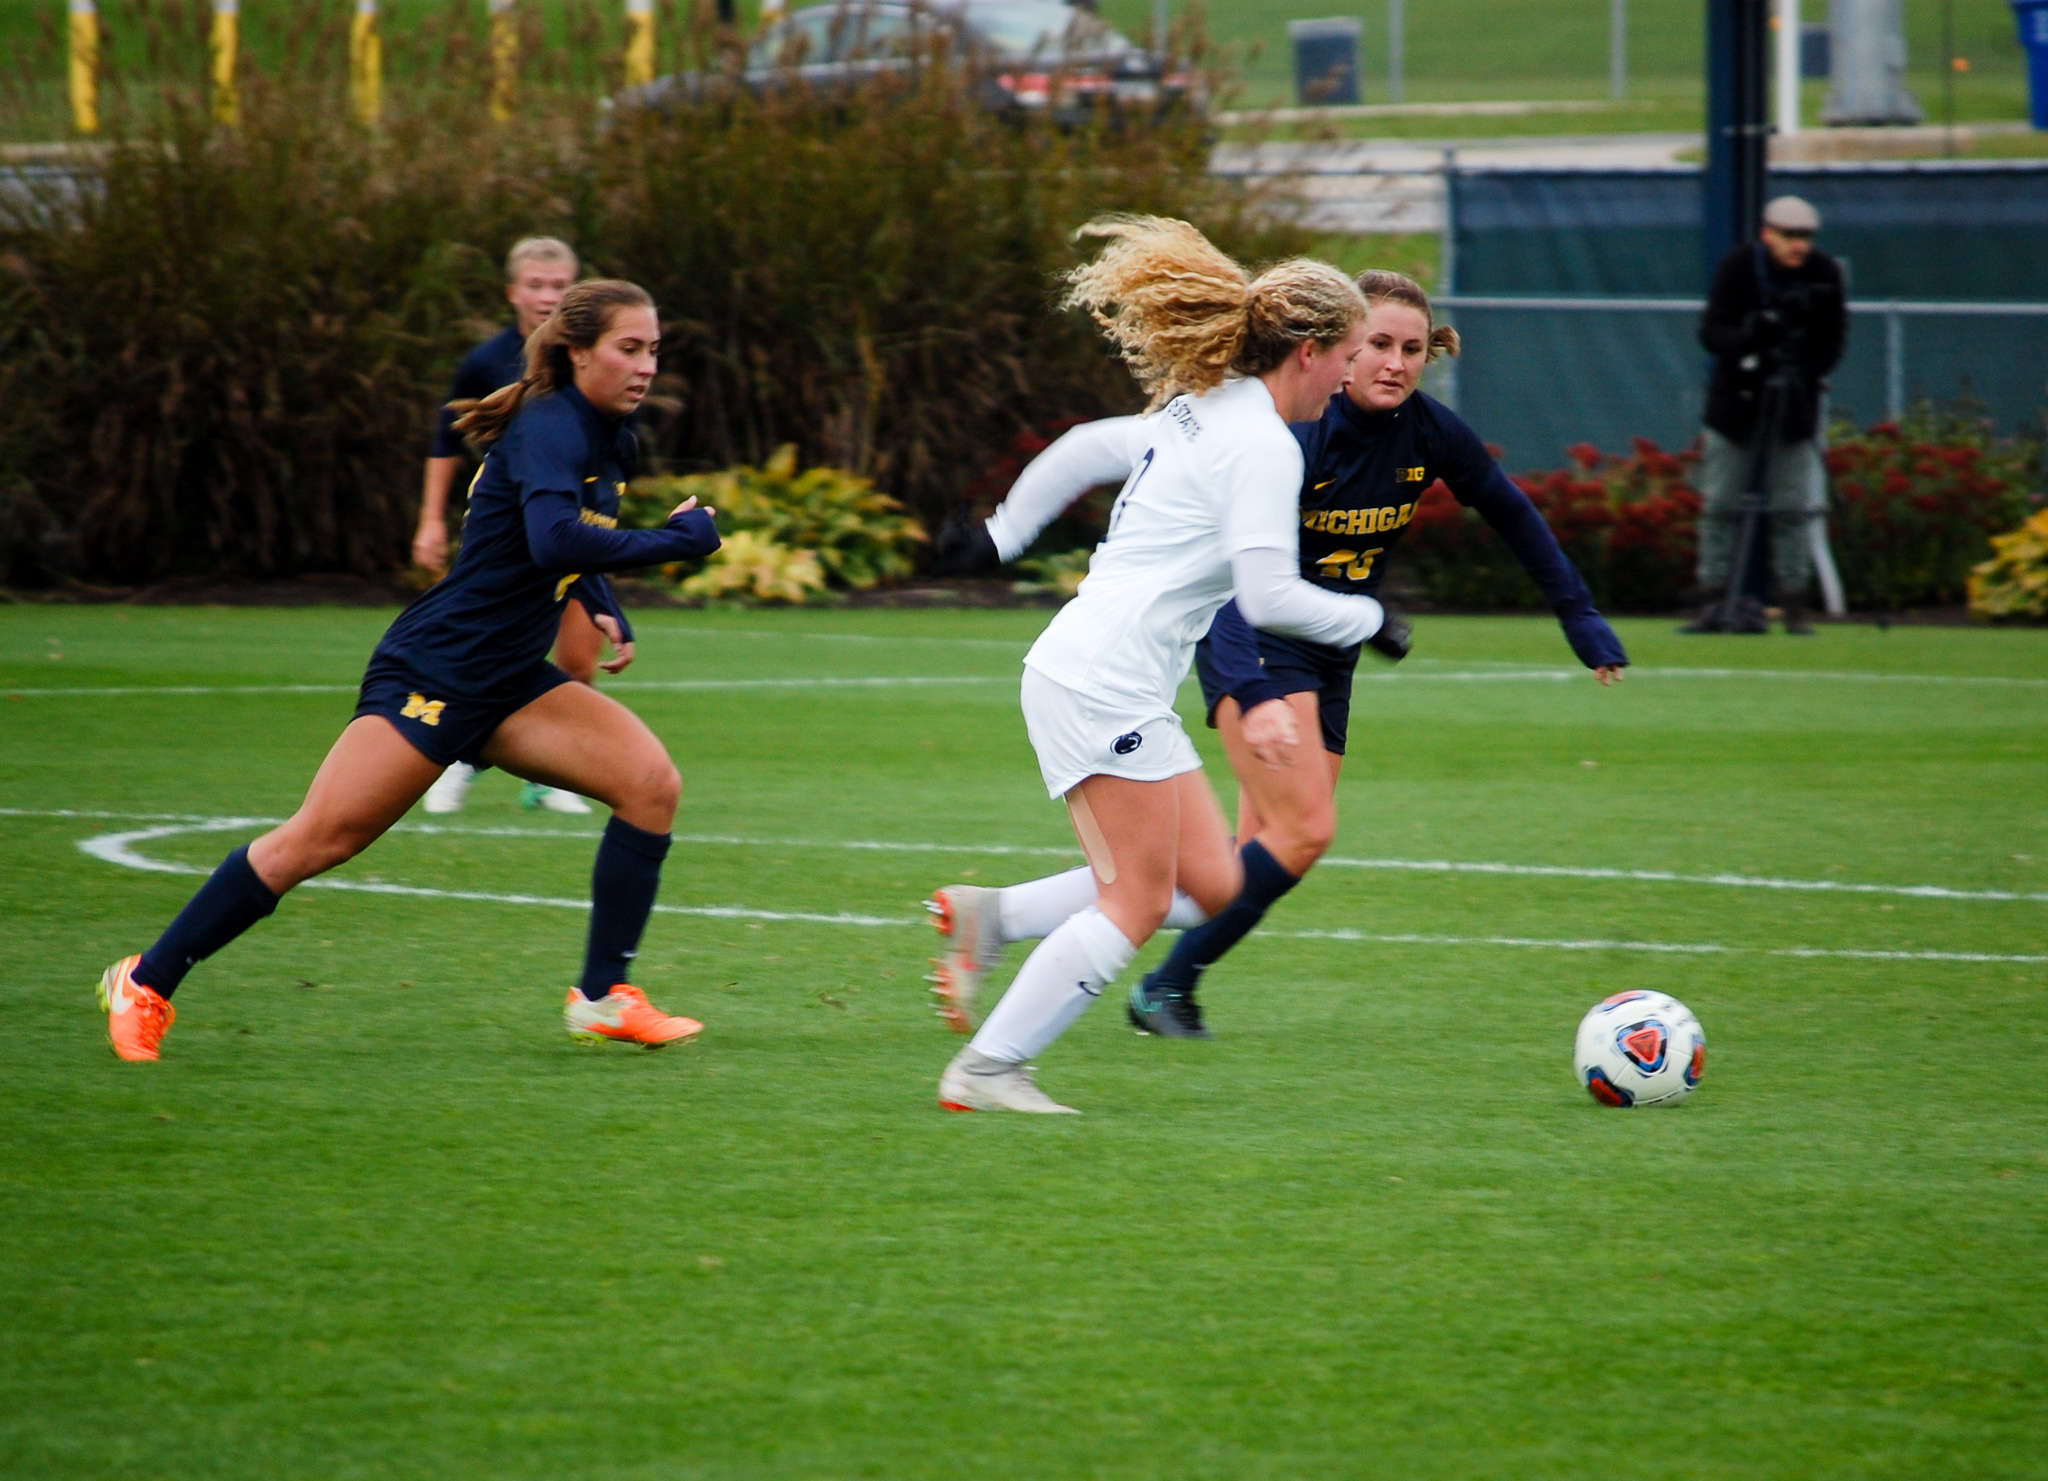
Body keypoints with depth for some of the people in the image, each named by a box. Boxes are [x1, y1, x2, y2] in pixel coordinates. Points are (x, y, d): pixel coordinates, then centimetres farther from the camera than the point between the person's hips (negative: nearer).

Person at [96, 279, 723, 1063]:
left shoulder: (604, 438, 10)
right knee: (317, 840, -10)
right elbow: (554, 541, -37)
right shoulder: (548, 426, -17)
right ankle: (146, 984, 4)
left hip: (509, 685, 9)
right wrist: (676, 539, -28)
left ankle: (601, 997, -3)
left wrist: (605, 612, 16)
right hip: (433, 675, -9)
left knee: (649, 779, -9)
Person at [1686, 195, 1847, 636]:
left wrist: (1806, 374, -20)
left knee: (1794, 508, -1)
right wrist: (1748, 339, -35)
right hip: (1736, 400, -1)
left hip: (1795, 403, 1)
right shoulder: (1738, 265, -10)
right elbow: (1711, 332, -14)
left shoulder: (1824, 272, -6)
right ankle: (1714, 602, 3)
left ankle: (1794, 606, 2)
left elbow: (1833, 339, -3)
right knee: (1721, 504, -1)